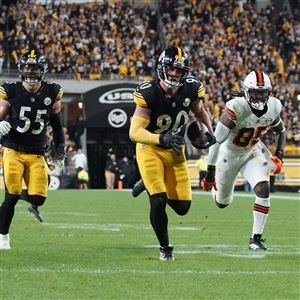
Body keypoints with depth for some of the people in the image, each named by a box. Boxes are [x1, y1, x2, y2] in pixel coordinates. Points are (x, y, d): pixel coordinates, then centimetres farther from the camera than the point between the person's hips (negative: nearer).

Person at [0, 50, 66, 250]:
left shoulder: (51, 93, 1)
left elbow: (56, 124, 12)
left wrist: (61, 150, 9)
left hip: (37, 154, 2)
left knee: (38, 197, -9)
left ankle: (32, 203, 29)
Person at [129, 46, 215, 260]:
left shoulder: (191, 89, -11)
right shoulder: (149, 93, -24)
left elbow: (200, 112, 13)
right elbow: (135, 132, -28)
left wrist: (209, 132, -2)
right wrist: (162, 139, -42)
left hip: (176, 151, 4)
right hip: (150, 149, -4)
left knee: (182, 207, 2)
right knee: (158, 202, -17)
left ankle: (151, 183, 31)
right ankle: (165, 248, 7)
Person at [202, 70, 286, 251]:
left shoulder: (273, 108, -15)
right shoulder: (236, 108, -32)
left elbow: (281, 131, 8)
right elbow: (216, 140, -30)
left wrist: (279, 156, -8)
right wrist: (210, 173, -30)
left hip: (252, 153, 3)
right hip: (229, 153, -3)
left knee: (264, 189, -20)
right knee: (223, 202, 13)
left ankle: (256, 238, -11)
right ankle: (213, 183, 50)